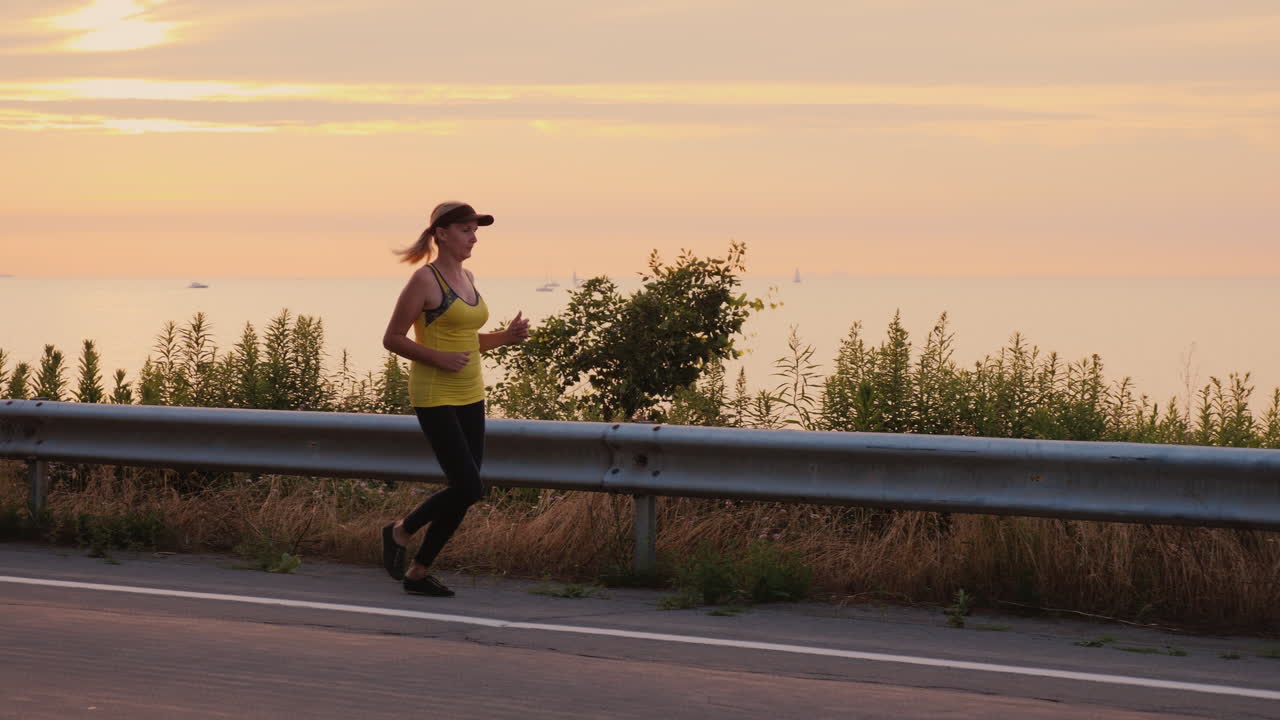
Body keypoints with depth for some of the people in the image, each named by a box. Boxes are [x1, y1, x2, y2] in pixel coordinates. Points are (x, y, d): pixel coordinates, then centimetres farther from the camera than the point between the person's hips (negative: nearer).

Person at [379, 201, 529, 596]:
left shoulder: (467, 278, 12)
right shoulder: (425, 280, -11)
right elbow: (392, 339, -10)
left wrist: (505, 336, 6)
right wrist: (438, 358, -21)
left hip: (470, 396, 8)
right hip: (435, 396, -8)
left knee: (463, 492, 5)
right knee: (468, 488, -14)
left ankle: (418, 571, 17)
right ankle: (400, 532, 9)